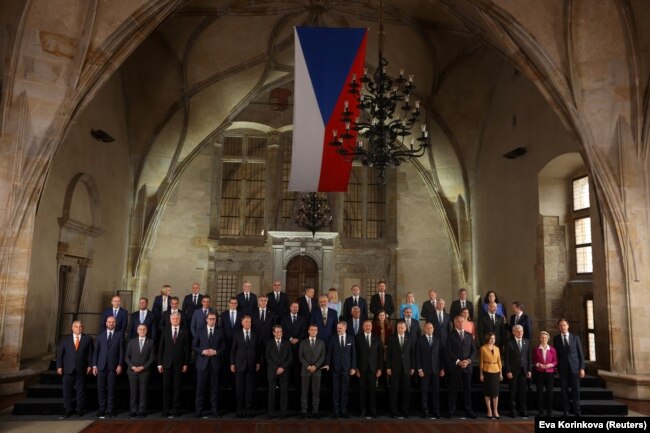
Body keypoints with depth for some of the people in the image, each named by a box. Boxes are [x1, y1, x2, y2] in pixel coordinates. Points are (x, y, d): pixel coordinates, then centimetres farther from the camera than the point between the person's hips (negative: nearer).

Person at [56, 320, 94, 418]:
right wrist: (59, 366, -3)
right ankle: (68, 410, 15)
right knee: (67, 390, 3)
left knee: (81, 390, 6)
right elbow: (59, 353, 5)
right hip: (68, 369, 1)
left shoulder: (88, 339, 4)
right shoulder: (65, 339, 7)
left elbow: (91, 353, 2)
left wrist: (90, 365, -5)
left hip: (81, 369, -1)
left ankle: (80, 410, 15)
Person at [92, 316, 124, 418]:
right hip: (101, 366, 2)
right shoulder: (101, 335, 11)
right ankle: (102, 409, 11)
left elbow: (121, 351, 2)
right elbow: (96, 351, 9)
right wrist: (94, 365, 2)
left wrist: (120, 365, -5)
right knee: (101, 388, 2)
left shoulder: (119, 335, 5)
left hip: (113, 366, -2)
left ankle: (110, 409, 8)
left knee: (111, 389, 1)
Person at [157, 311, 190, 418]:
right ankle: (166, 410, 10)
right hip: (167, 363, 1)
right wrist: (159, 363, 1)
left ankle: (176, 410, 10)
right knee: (166, 387, 1)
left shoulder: (185, 332, 3)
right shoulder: (165, 331, 6)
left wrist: (186, 364, -2)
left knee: (177, 388, 2)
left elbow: (187, 349, 3)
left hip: (179, 364, -1)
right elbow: (160, 348, 6)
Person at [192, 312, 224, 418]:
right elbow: (194, 346, 4)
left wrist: (215, 352, -12)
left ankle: (214, 409, 14)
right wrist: (202, 351, -12)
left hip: (215, 363, 1)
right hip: (202, 363, 0)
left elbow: (223, 347, 5)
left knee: (214, 387, 5)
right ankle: (198, 410, 11)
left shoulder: (220, 331, 6)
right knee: (200, 387, 2)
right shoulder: (200, 331, 5)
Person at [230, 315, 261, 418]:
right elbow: (233, 350, 4)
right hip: (240, 365, -1)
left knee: (249, 388, 2)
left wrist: (258, 362, 6)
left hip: (251, 365, 1)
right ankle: (240, 409, 8)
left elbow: (257, 349, 11)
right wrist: (232, 364, 0)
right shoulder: (237, 335, 4)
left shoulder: (255, 335, 8)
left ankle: (248, 409, 8)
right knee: (239, 388, 1)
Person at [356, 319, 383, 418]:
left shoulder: (377, 338, 7)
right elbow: (356, 354, 0)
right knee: (362, 389, 1)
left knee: (373, 389, 1)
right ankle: (363, 410, 9)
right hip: (362, 368, -1)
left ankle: (372, 410, 8)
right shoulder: (358, 338, 2)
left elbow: (381, 354, 6)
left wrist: (380, 368, 0)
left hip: (373, 368, 1)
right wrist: (357, 368, -5)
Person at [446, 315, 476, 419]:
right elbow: (448, 351, -6)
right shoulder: (451, 335, 0)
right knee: (453, 389, 1)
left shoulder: (469, 335, 13)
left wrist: (468, 360, -6)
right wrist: (458, 361, -13)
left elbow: (473, 350, 10)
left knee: (468, 389, 5)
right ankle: (452, 411, 7)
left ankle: (468, 410, 12)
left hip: (467, 366, 3)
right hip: (455, 366, -3)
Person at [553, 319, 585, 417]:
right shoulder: (556, 339, 6)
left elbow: (580, 353, 4)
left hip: (574, 367, 0)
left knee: (576, 390, 1)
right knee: (564, 391, 1)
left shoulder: (575, 337, 5)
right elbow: (556, 354, 6)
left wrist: (582, 368, -2)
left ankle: (577, 411, 11)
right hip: (563, 368, 0)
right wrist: (557, 367, -2)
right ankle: (565, 411, 8)